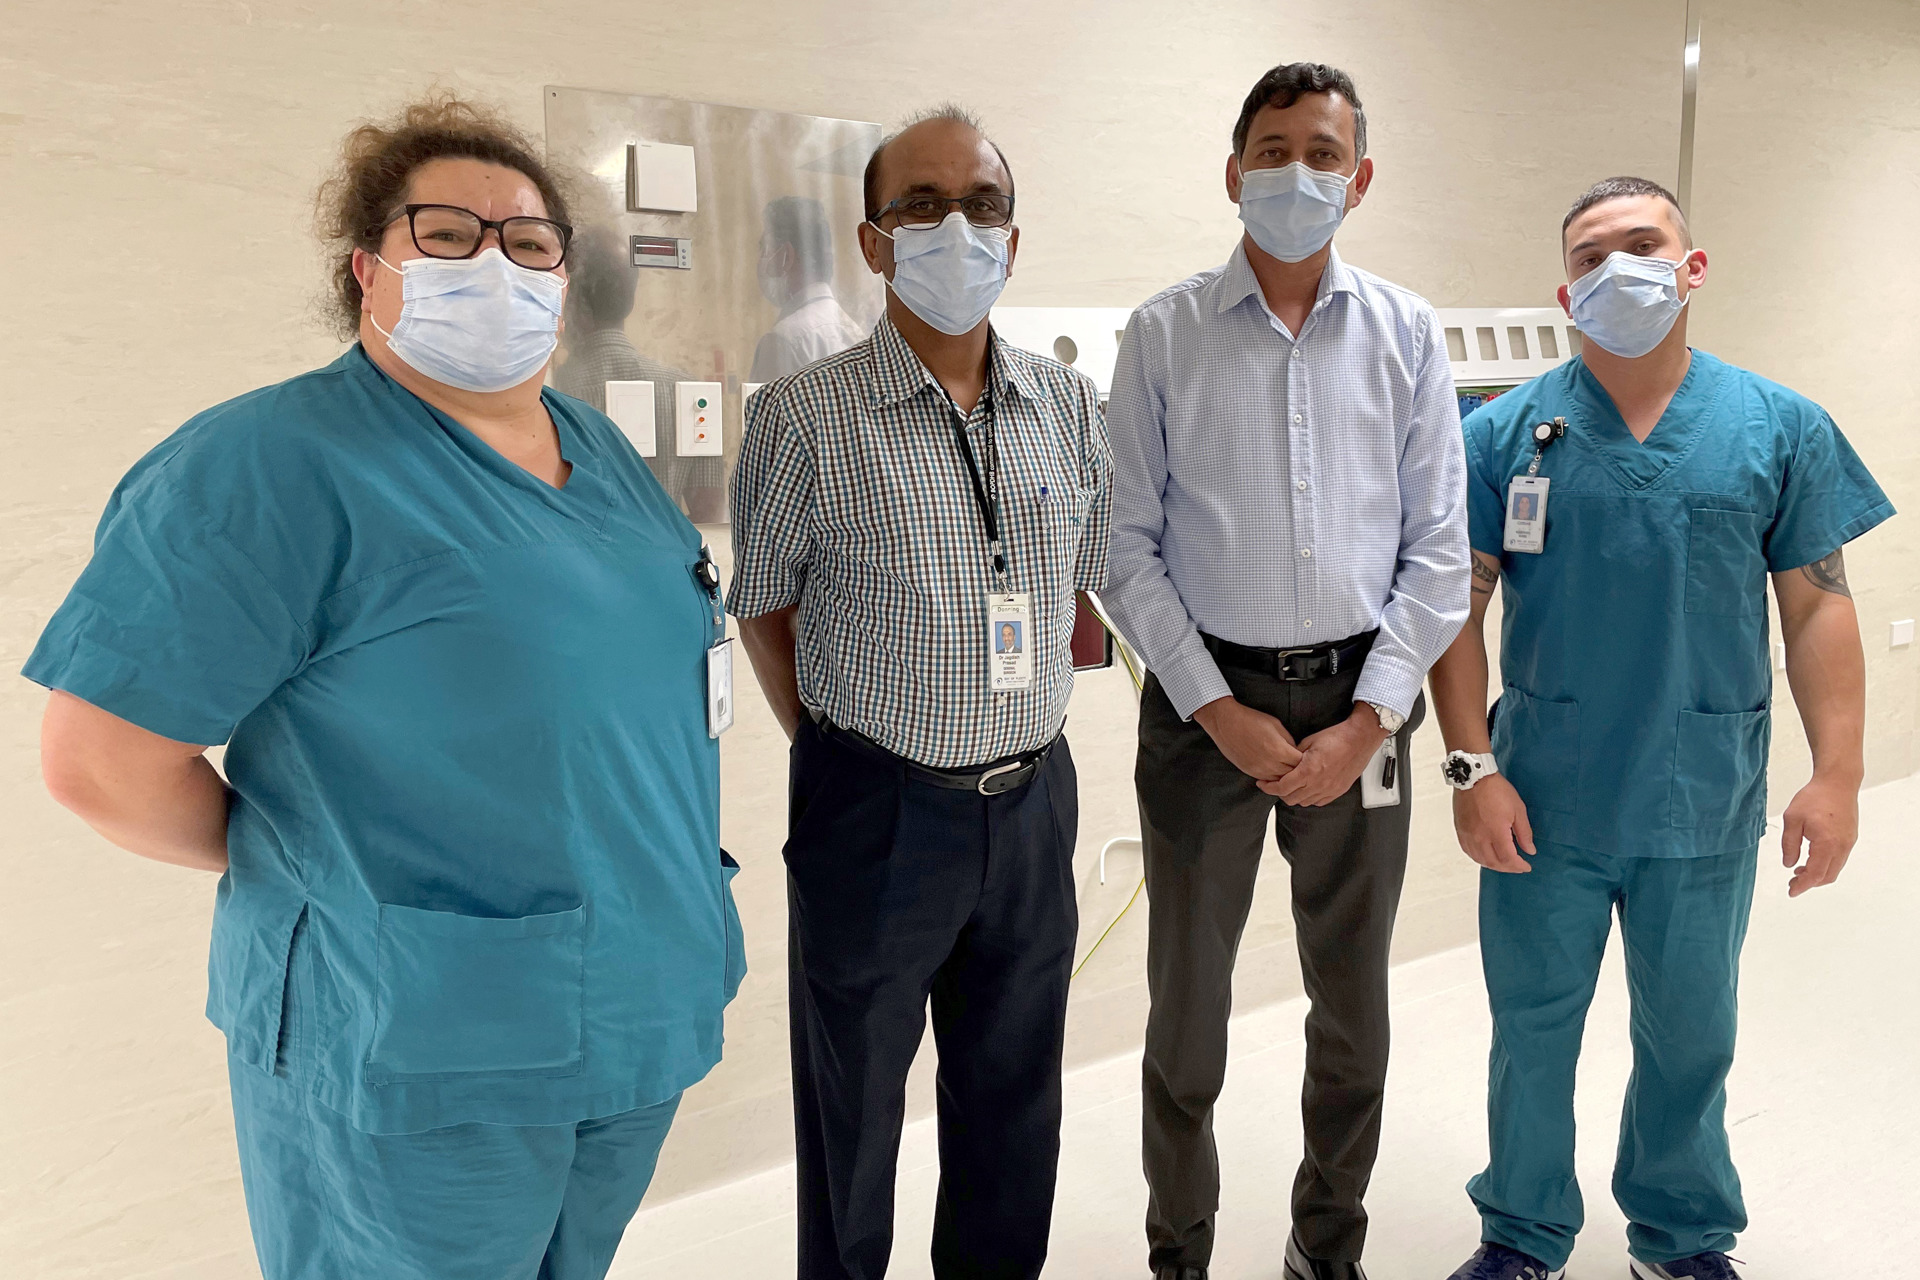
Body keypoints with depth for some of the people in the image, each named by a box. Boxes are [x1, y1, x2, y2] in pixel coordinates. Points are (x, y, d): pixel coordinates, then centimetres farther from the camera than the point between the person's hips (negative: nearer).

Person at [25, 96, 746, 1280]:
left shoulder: (601, 450, 8)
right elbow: (105, 764, -18)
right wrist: (299, 869, -4)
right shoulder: (271, 467, -17)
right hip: (414, 1066, -7)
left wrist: (680, 876, 11)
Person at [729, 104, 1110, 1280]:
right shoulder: (806, 416, -9)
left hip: (1034, 800, 4)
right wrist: (840, 756, -1)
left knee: (1014, 1096, 20)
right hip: (875, 816, -4)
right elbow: (764, 608, -1)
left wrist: (1022, 721, 8)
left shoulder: (1070, 407, 3)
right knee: (853, 1107, 14)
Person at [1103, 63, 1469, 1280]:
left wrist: (1368, 719, -8)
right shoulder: (1165, 334, -1)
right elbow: (1131, 546, -4)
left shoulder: (1408, 333, 4)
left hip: (1358, 699, 2)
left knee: (1354, 1004, 14)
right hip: (1205, 697, -1)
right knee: (1188, 1001, 10)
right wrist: (1222, 712, -10)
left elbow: (1439, 547, 1)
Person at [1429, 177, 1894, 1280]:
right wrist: (1473, 769, -10)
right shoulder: (1508, 433, -3)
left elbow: (1818, 608, 1)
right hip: (1544, 802, -1)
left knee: (1691, 1034, 17)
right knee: (1534, 1030, 12)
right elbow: (1459, 606, -4)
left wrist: (1838, 775, -6)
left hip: (1706, 805, 1)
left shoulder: (1781, 427, 1)